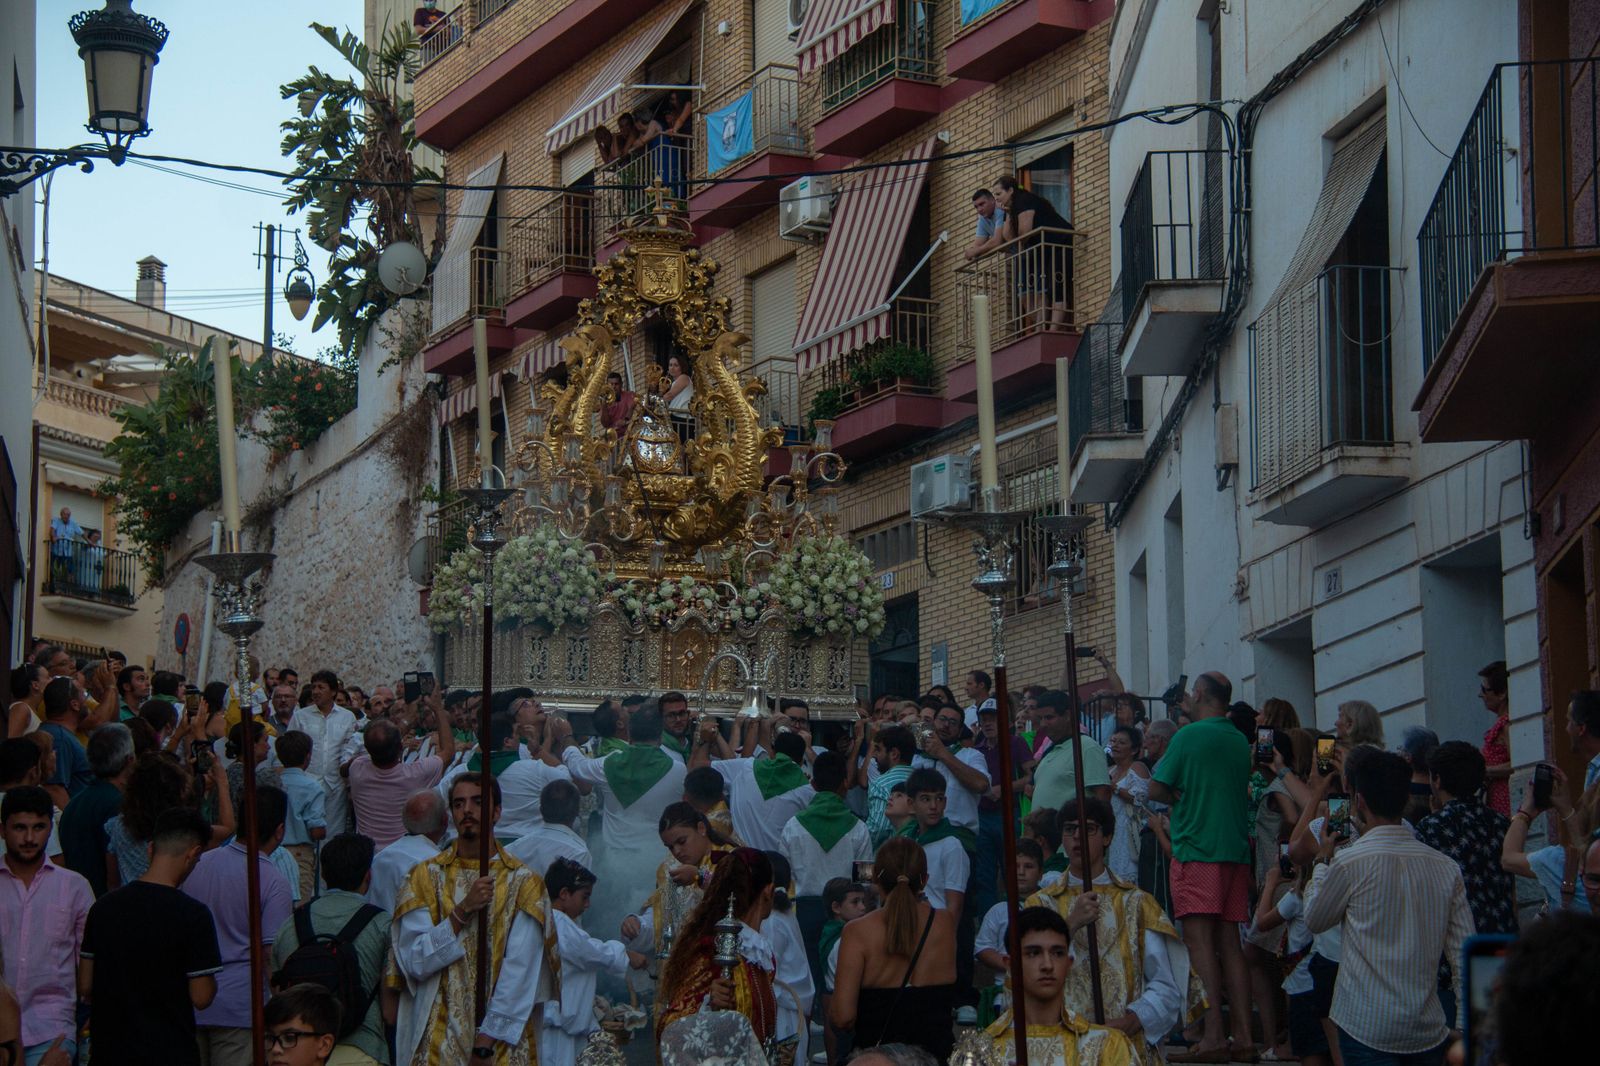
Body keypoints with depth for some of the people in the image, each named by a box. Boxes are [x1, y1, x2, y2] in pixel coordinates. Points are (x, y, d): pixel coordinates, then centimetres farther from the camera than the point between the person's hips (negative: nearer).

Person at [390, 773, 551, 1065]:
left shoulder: (524, 882, -1)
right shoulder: (425, 876, 2)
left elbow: (521, 968, -9)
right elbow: (414, 962, -7)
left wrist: (489, 1035, -15)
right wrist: (462, 911, -17)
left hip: (504, 1039, 0)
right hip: (439, 1038, 0)